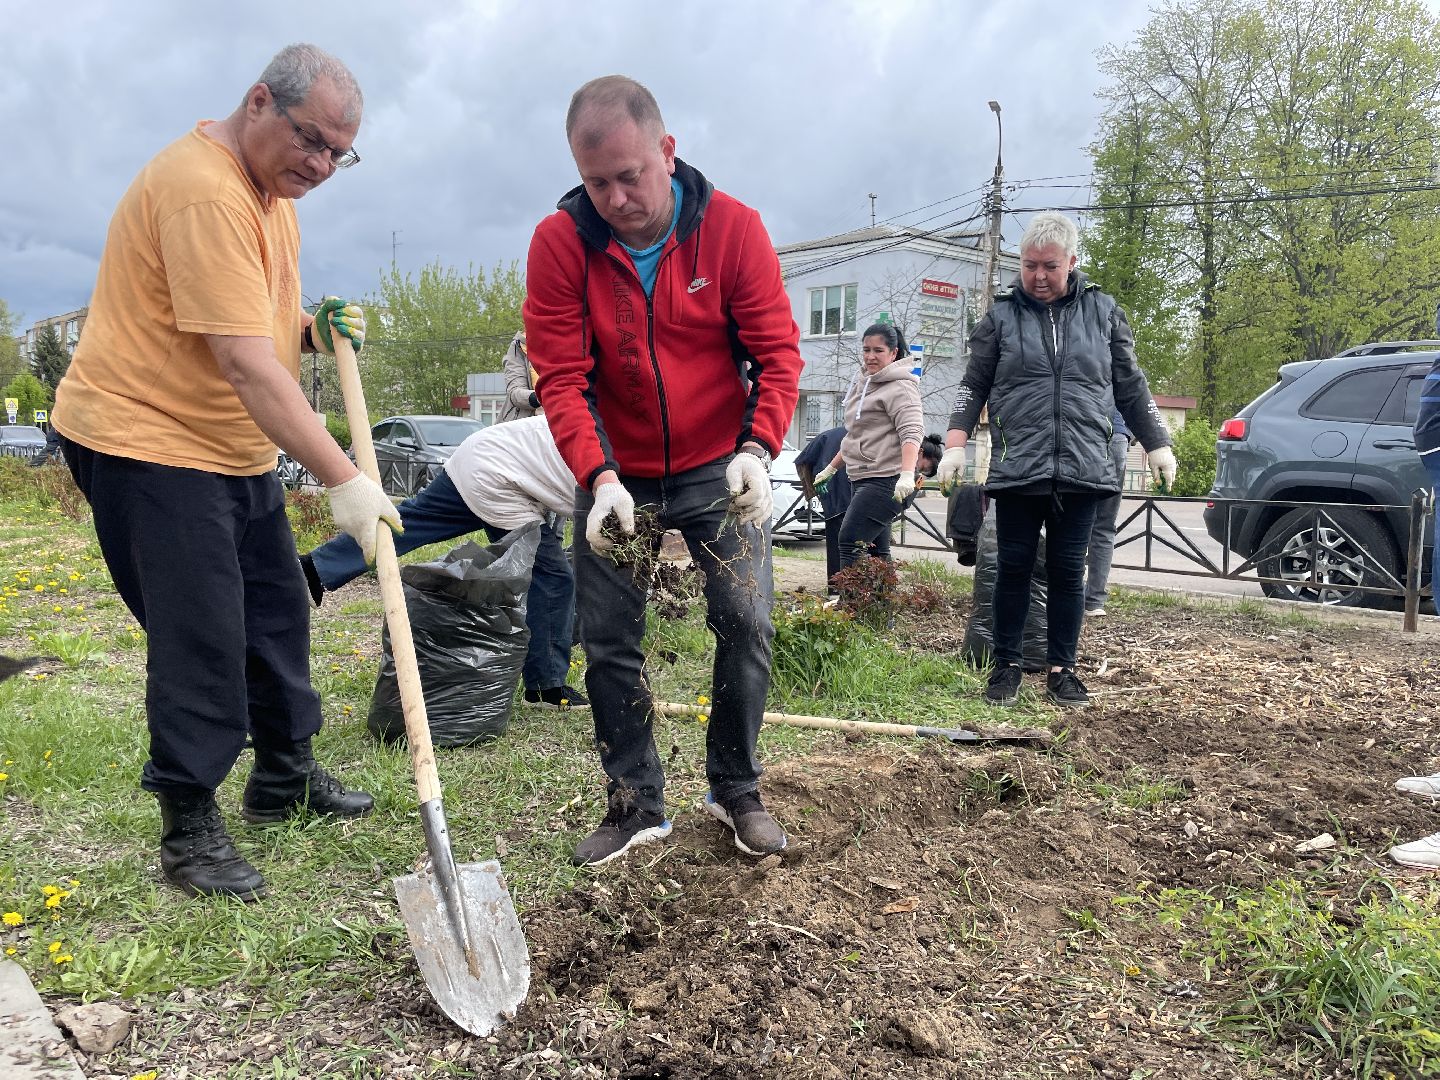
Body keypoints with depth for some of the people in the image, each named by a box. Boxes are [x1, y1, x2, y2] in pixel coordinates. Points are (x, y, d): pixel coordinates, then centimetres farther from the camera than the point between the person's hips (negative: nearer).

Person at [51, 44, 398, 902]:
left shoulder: (271, 190, 11)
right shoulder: (206, 193, -23)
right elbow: (245, 363, -29)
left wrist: (316, 331, 0)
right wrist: (343, 479, -30)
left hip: (237, 446, 10)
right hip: (147, 441, -10)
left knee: (277, 610, 14)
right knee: (199, 636, -7)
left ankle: (286, 775, 31)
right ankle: (190, 829, 9)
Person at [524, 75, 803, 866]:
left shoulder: (732, 227, -11)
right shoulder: (561, 242, -11)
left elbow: (777, 351, -11)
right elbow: (561, 376, -15)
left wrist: (757, 449, -27)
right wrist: (598, 477, -29)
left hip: (718, 470, 0)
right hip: (615, 476, 1)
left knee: (746, 622, -5)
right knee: (607, 640, 3)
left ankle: (736, 791, 17)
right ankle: (636, 804, 20)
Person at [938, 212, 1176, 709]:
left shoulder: (1102, 312, 11)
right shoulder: (1000, 316, 7)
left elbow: (1130, 387, 15)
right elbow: (973, 387, 7)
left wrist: (1158, 445, 13)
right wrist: (955, 445, -4)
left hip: (1082, 470, 1)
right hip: (1017, 471, -1)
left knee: (1068, 571, 6)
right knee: (1013, 568, 3)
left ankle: (1061, 668, 17)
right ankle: (1007, 665, 16)